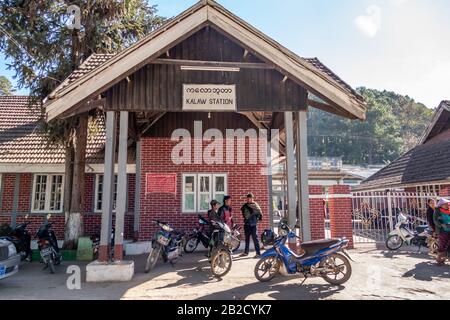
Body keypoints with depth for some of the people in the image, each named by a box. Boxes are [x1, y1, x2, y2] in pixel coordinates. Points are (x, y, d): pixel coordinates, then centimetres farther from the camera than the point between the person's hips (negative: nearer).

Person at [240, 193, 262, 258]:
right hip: (247, 224, 6)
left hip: (253, 224, -6)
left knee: (255, 238, -5)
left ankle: (258, 253, -1)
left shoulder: (255, 205, -6)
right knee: (247, 238, 14)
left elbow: (260, 213, -9)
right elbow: (243, 213, 21)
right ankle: (246, 252, 24)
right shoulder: (245, 206, 9)